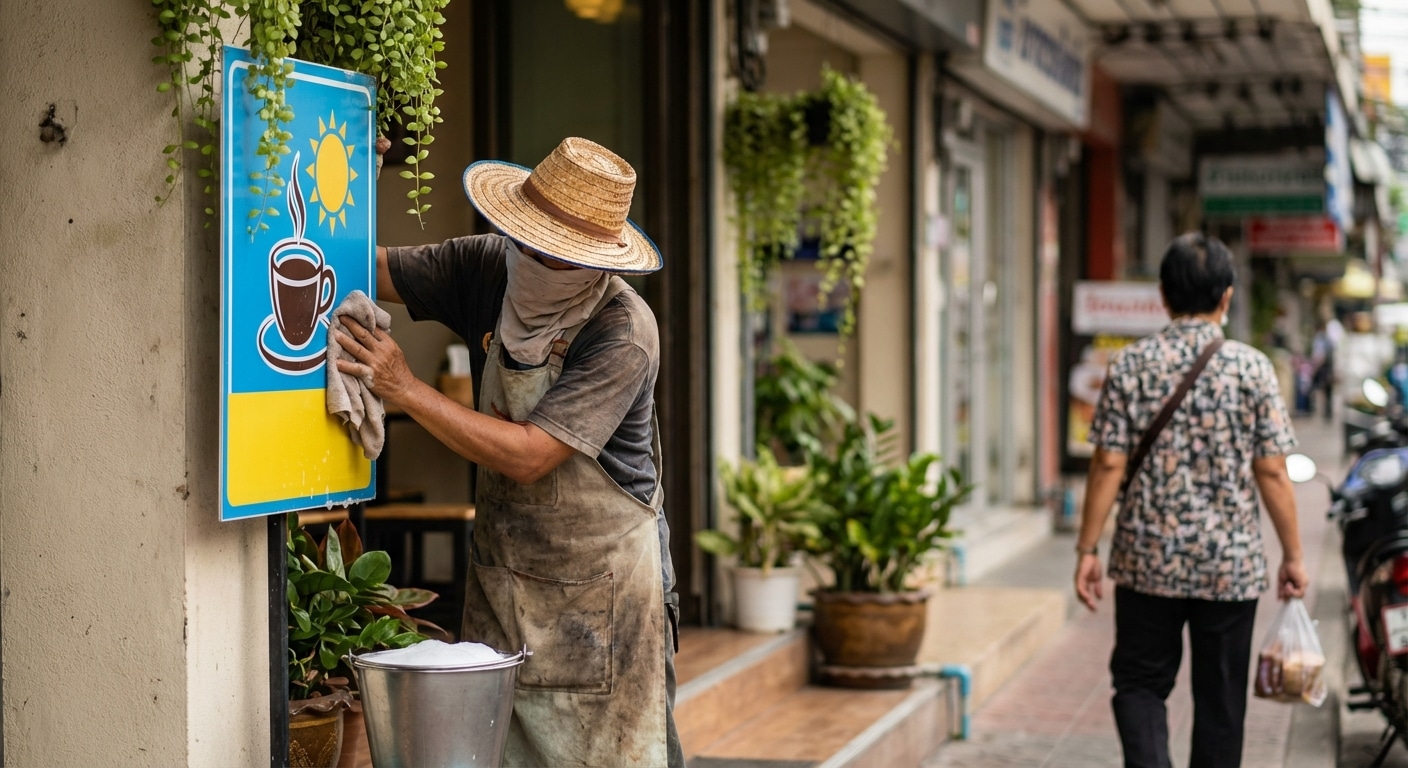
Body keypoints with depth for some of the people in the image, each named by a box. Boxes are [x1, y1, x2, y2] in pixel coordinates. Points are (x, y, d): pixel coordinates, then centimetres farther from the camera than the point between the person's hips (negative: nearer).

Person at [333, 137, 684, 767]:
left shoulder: (624, 333, -25)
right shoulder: (487, 268, -8)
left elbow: (527, 455, -27)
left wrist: (405, 390, -26)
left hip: (601, 580, -5)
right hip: (501, 570, 5)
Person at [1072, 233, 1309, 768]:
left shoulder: (1130, 365, -4)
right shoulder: (1252, 367, -5)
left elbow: (1108, 466, -6)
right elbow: (1271, 472, -5)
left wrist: (1088, 550, 1)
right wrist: (1292, 554, 5)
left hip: (1148, 561, 0)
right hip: (1231, 564, 0)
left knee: (1140, 682, 12)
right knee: (1220, 699, 12)